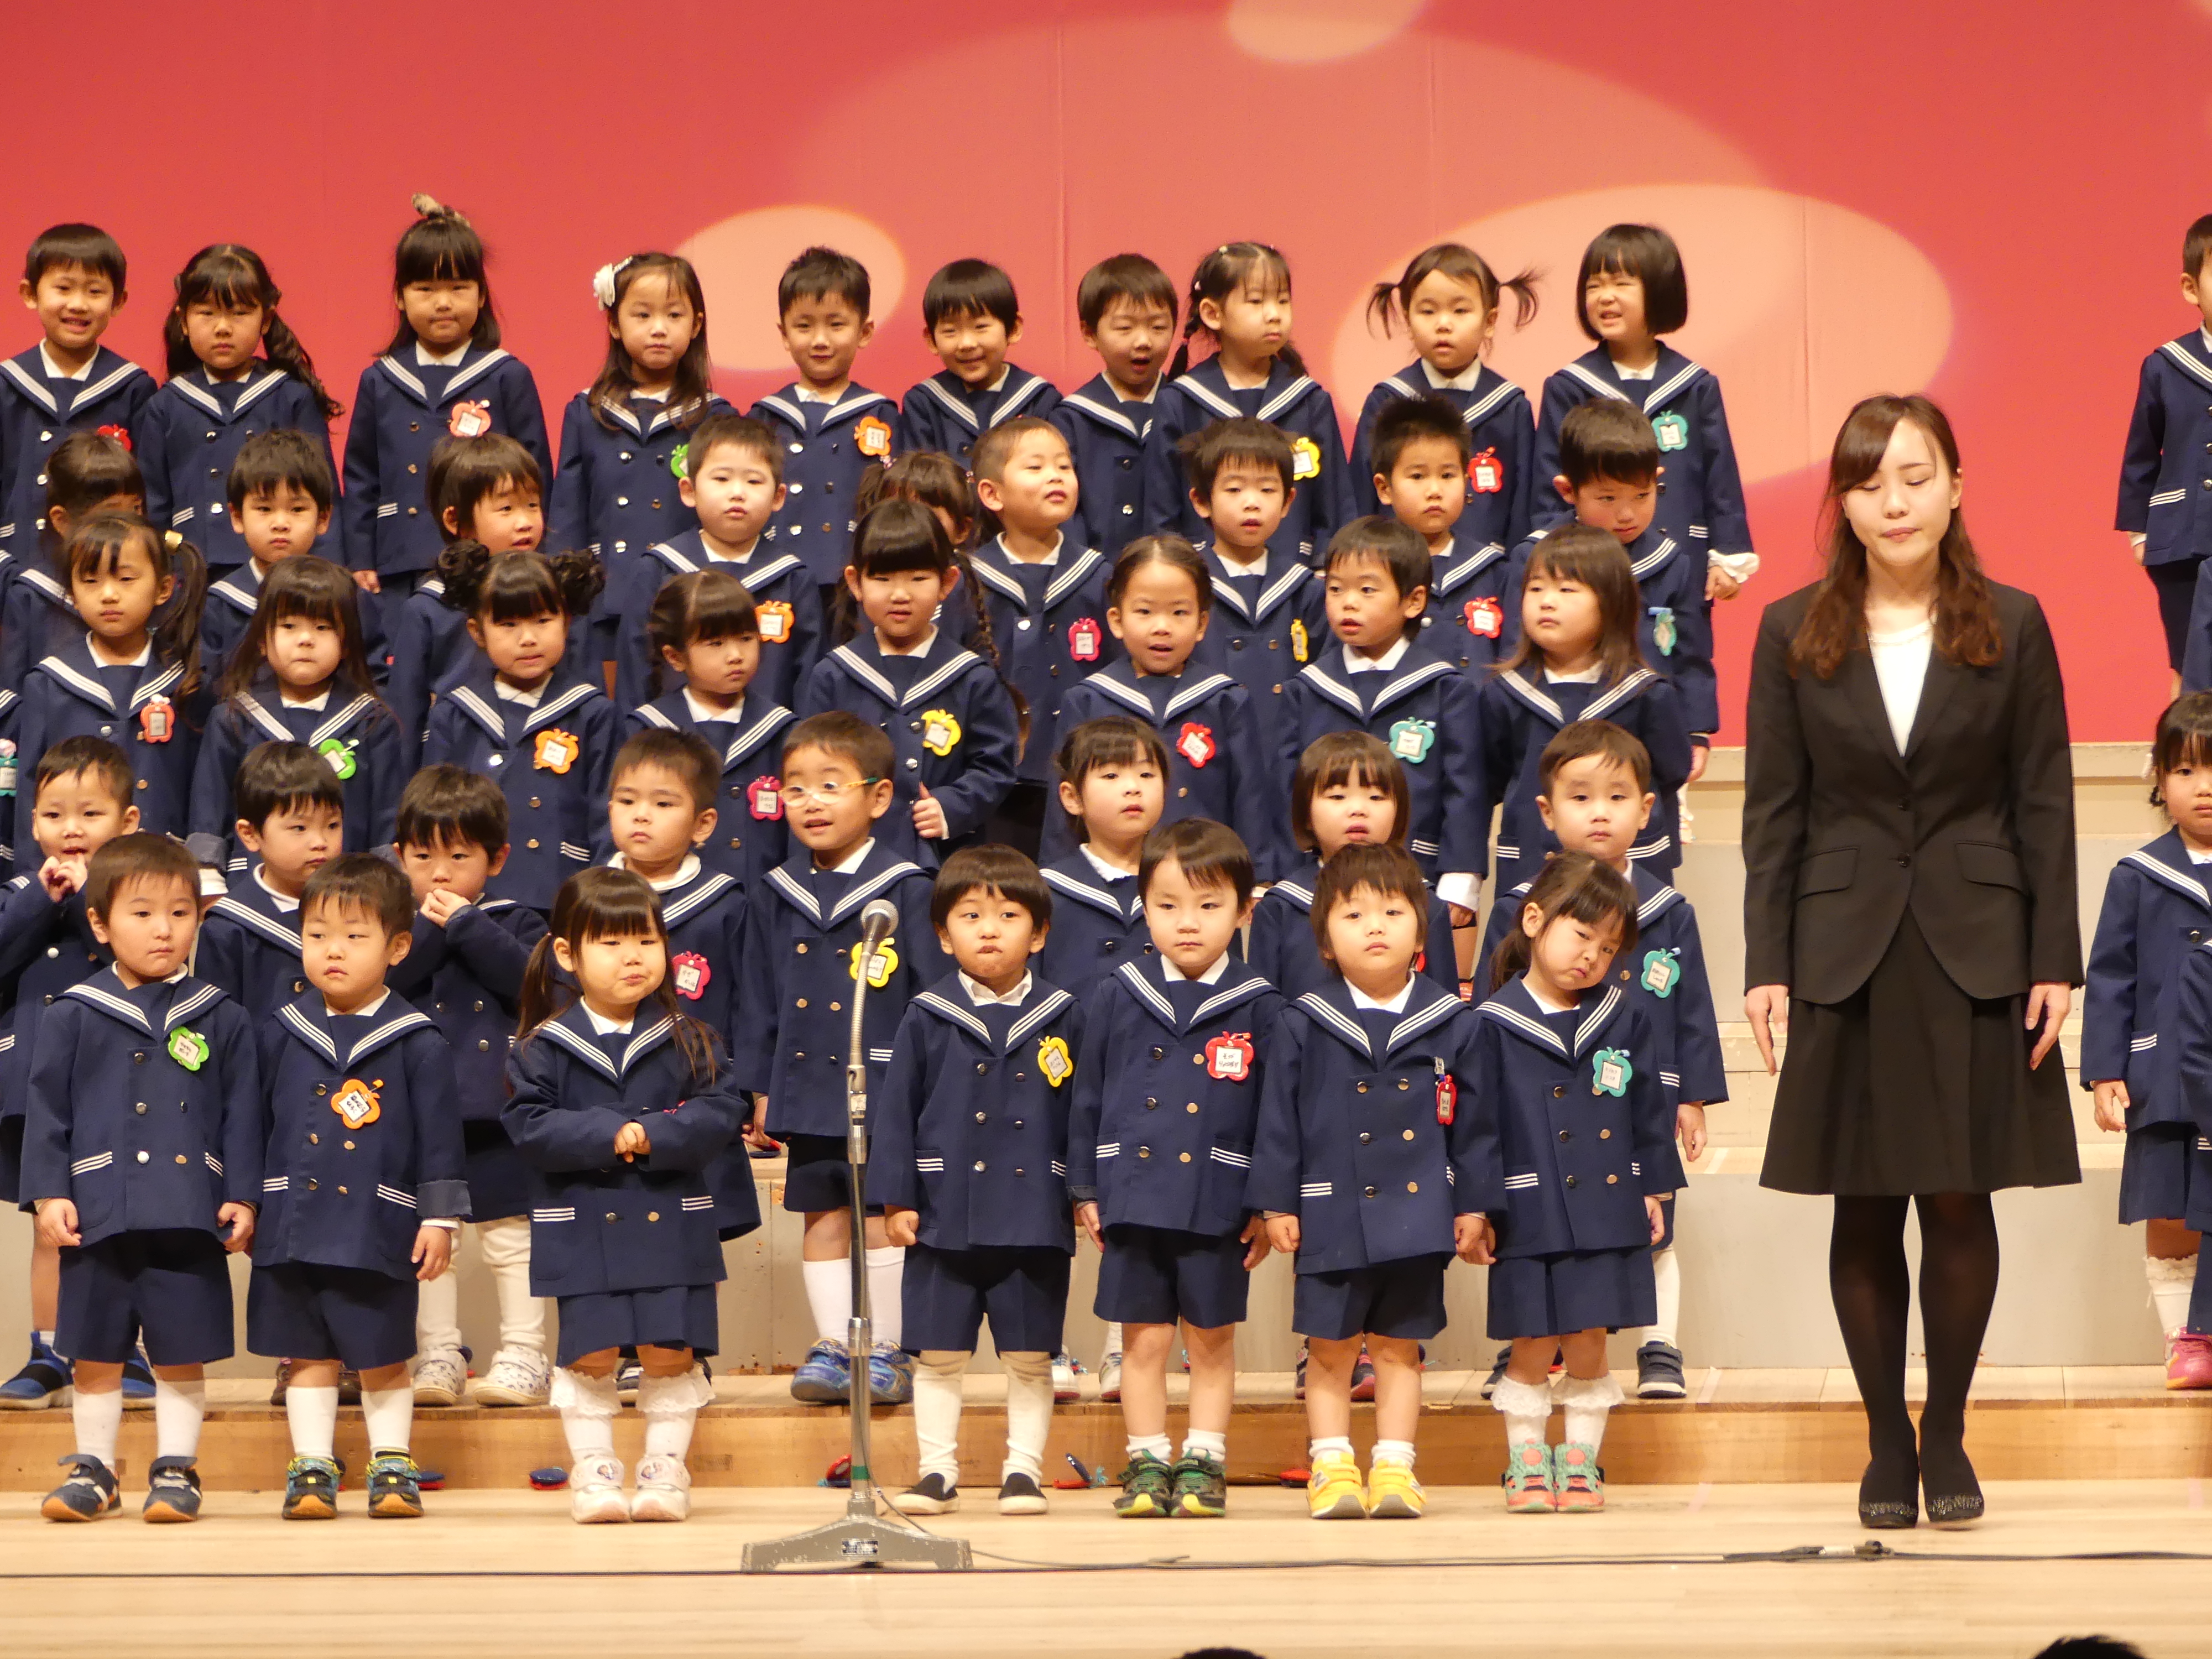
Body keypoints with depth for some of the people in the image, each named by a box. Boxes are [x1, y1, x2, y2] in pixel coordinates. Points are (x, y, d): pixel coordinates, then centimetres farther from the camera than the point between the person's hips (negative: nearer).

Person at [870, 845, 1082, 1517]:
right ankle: (937, 1472, 14)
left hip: (1034, 1217, 0)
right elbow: (894, 1110, 3)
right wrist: (895, 1197, -3)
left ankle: (1024, 1470, 14)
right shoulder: (927, 1019, 2)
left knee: (1029, 1357, 5)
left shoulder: (1062, 1019, 4)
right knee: (937, 1353, 5)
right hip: (944, 1216, 0)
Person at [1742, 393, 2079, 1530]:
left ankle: (1948, 1436, 17)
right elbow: (1771, 810, 3)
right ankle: (1886, 1442, 15)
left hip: (1976, 950, 0)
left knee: (1960, 1202, 2)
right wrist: (1766, 966, -3)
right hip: (1848, 954, 1)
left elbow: (2045, 804, 2)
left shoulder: (2011, 628, 2)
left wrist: (2056, 961, -3)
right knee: (1864, 1212, 4)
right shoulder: (1793, 634, 3)